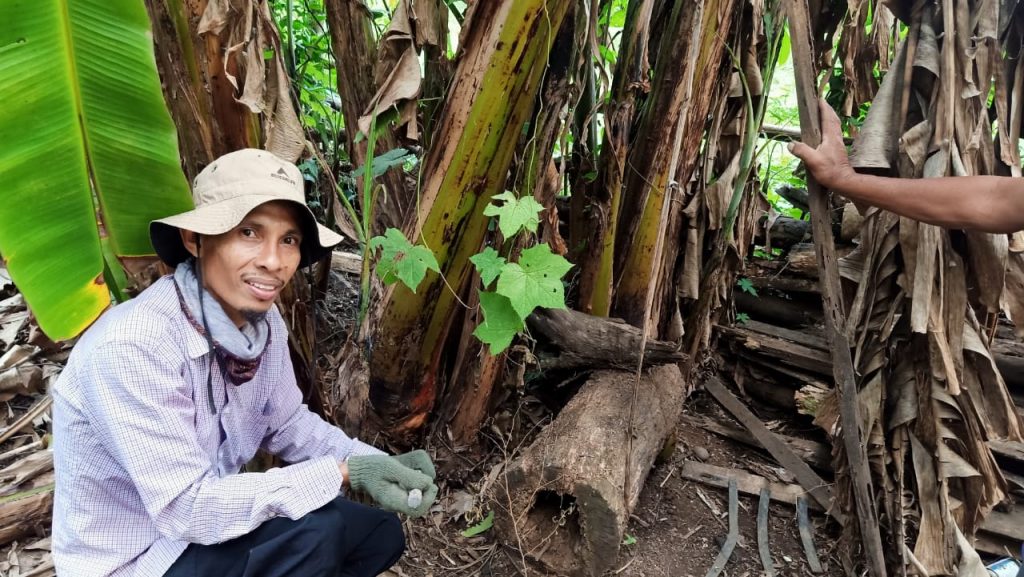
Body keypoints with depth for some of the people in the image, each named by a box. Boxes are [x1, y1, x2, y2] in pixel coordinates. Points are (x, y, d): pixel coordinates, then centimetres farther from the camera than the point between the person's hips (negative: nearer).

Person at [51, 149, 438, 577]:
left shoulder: (262, 320, -9)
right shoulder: (131, 347, -31)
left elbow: (287, 424, 4)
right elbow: (187, 509, -30)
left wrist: (374, 465, -12)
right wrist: (344, 473, -29)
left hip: (208, 517, 7)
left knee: (380, 535, 2)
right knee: (314, 534, -27)